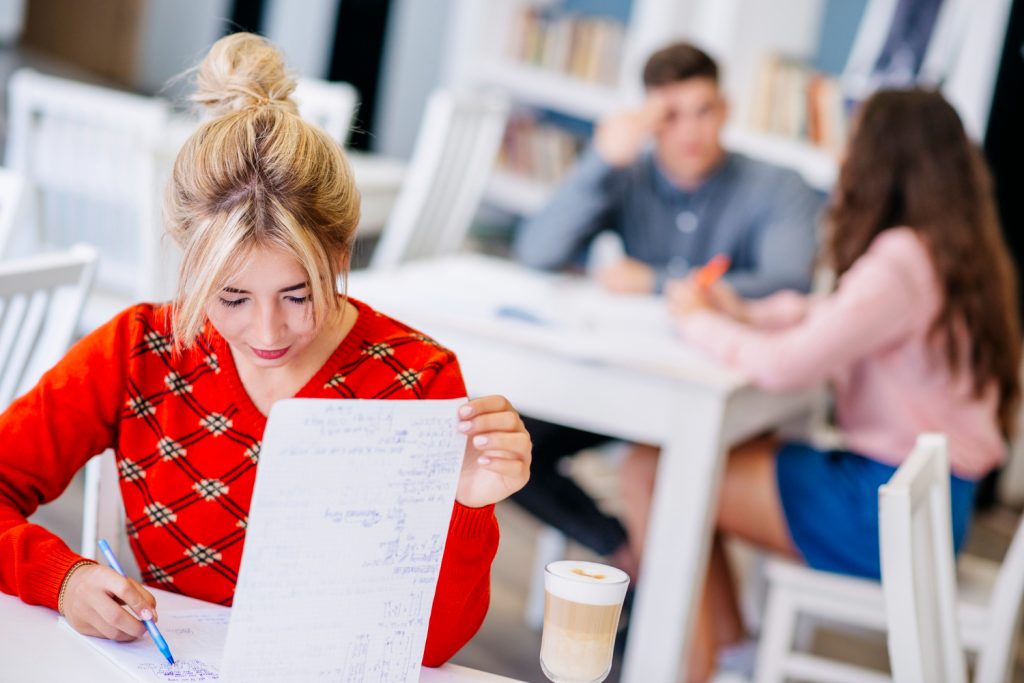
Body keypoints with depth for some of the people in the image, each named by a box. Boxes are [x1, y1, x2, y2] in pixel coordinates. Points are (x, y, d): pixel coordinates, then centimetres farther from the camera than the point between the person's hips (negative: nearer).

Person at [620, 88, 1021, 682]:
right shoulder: (956, 249, 8)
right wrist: (740, 313, 2)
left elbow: (785, 365, -26)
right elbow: (833, 322, 15)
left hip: (887, 510, -10)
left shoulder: (900, 263, -22)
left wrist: (699, 321, -8)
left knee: (650, 474, -8)